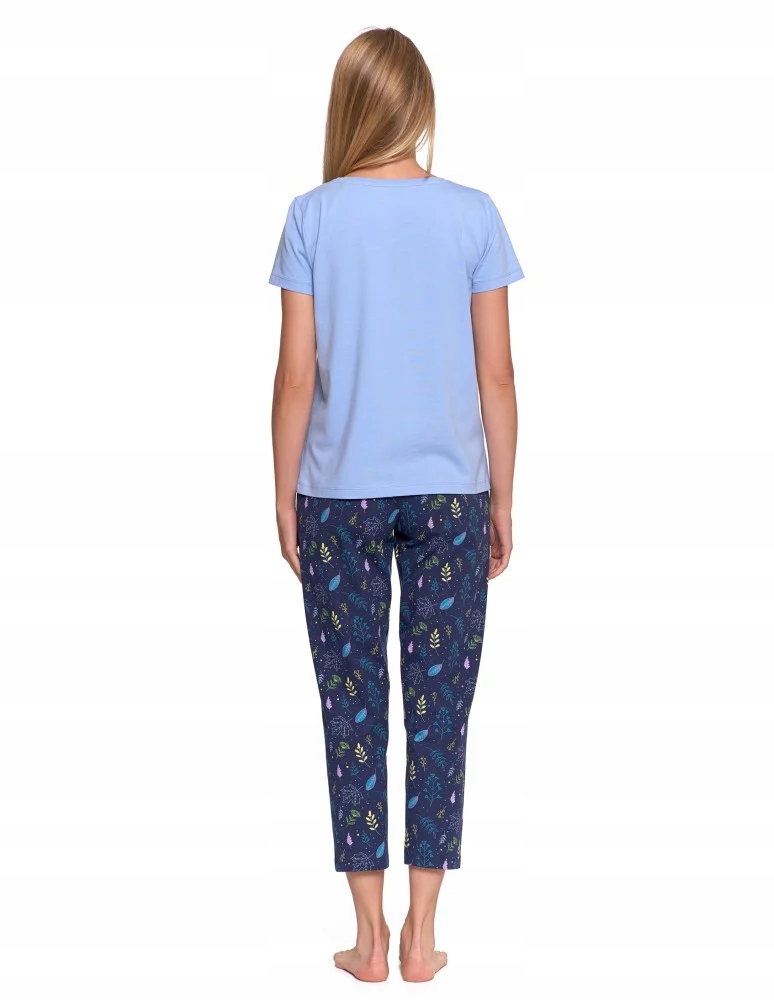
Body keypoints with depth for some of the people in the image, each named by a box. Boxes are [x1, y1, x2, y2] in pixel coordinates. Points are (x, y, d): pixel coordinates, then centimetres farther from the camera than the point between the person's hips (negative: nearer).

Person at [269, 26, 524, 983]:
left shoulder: (313, 215, -4)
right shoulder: (473, 214, -2)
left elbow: (297, 376, -5)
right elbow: (496, 376, -1)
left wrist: (285, 499, 6)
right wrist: (502, 505, 8)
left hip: (340, 492, 0)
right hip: (450, 491, 1)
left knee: (354, 706, 8)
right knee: (439, 706, 7)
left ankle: (369, 938, 14)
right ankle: (421, 938, 14)